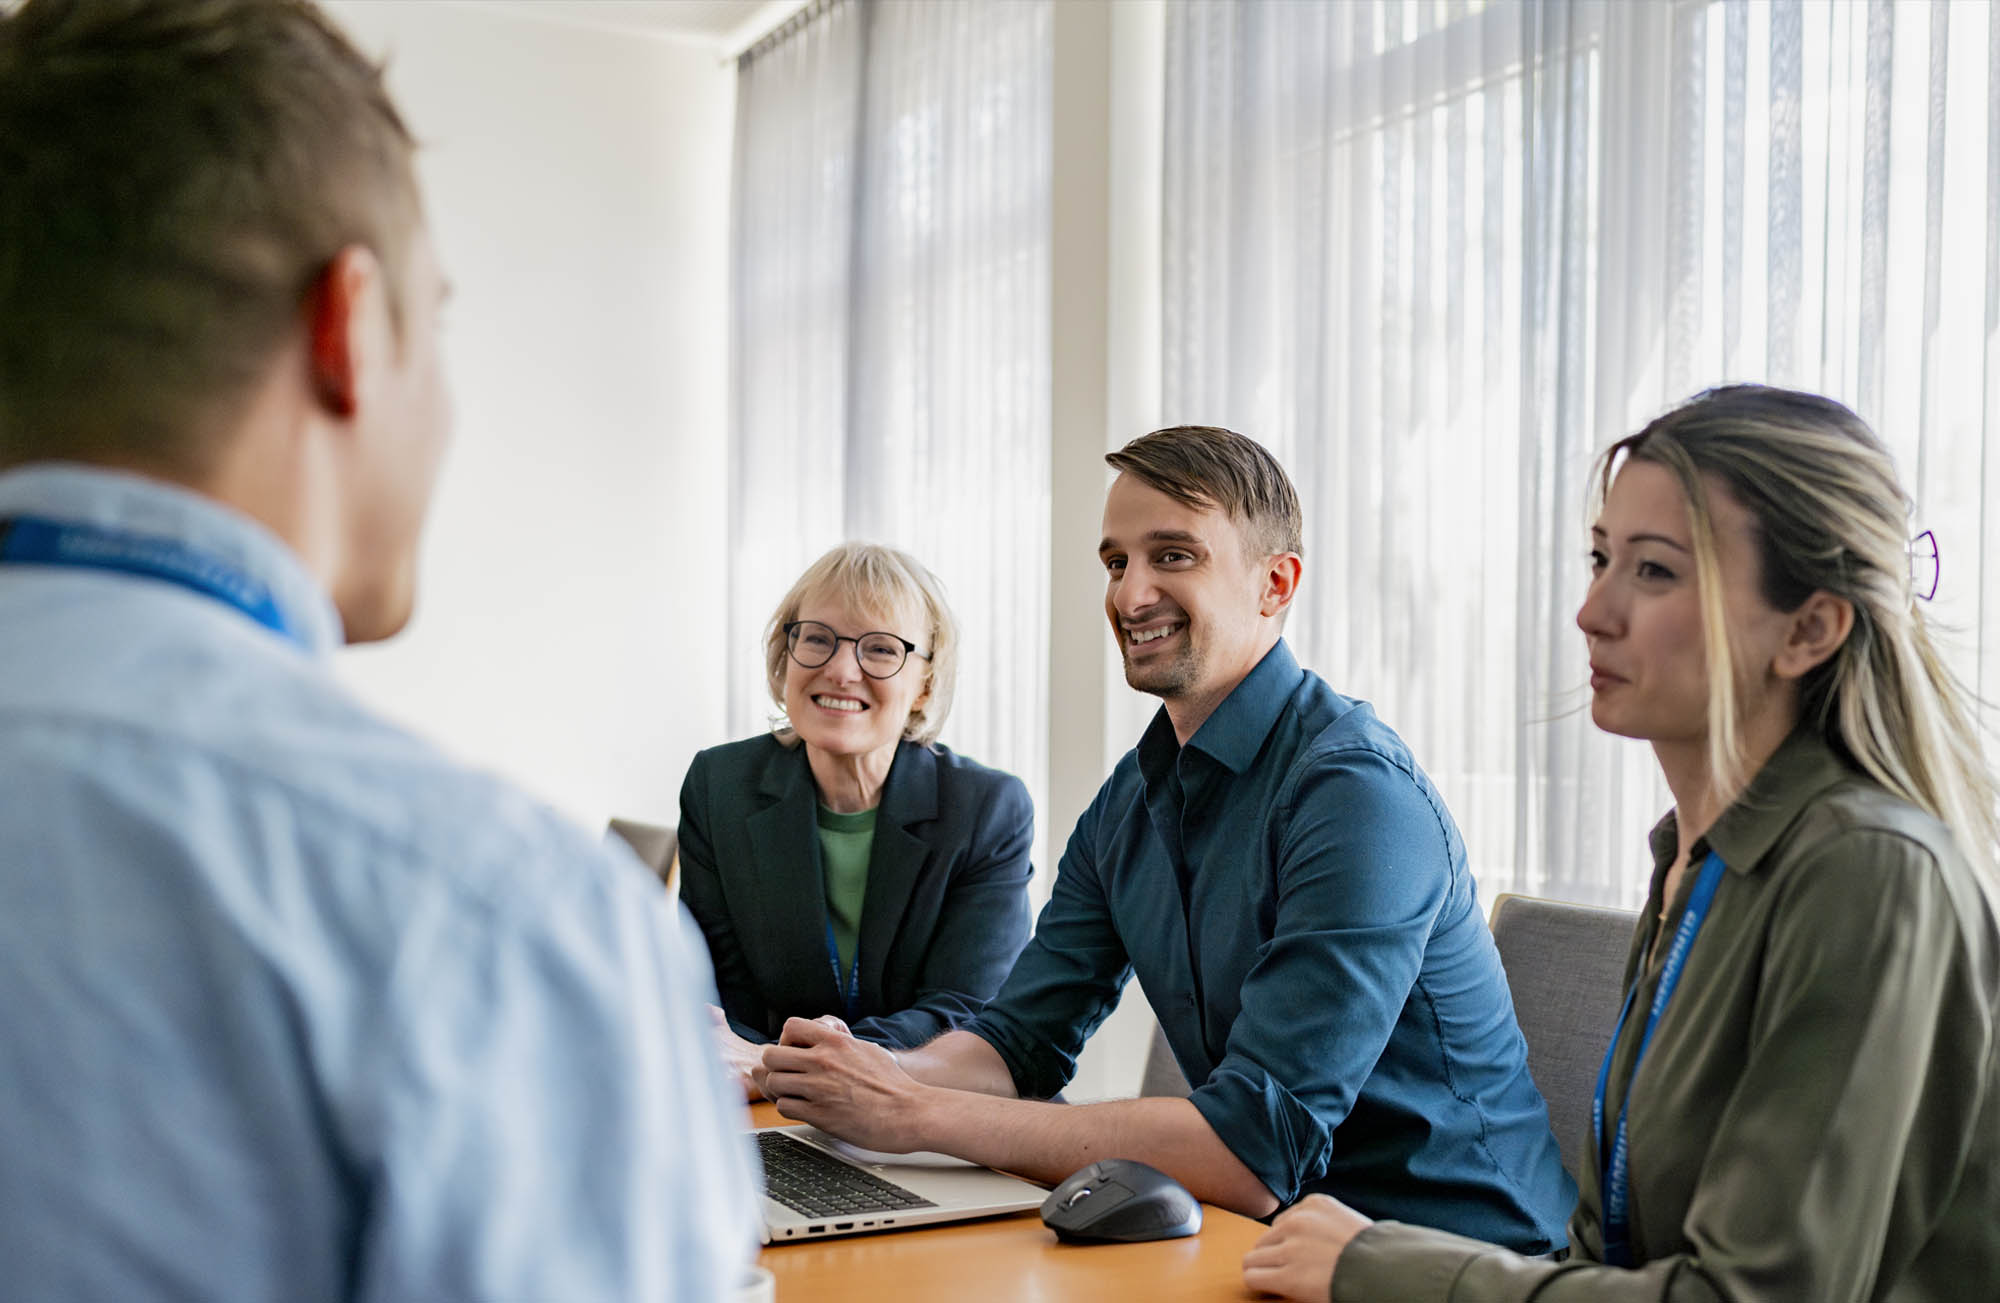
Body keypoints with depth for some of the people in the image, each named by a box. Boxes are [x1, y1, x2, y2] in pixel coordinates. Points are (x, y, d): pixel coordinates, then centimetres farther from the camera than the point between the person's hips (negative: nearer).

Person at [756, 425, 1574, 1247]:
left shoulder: (1356, 792, -21)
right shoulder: (1130, 800, 5)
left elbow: (1254, 1153, -27)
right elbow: (1021, 1040, 6)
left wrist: (915, 1114, -26)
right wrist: (887, 1074, -16)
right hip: (1281, 1233, 6)